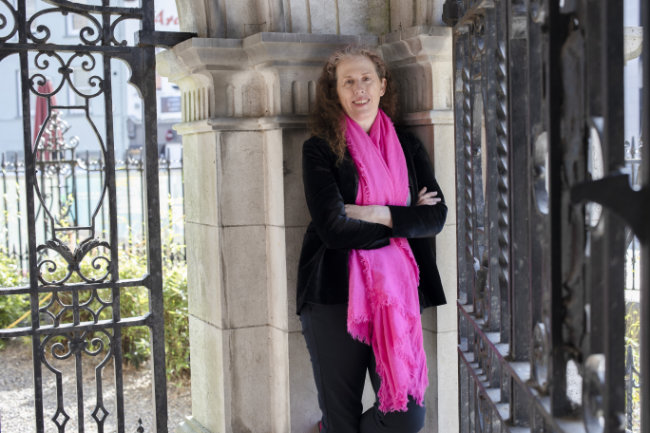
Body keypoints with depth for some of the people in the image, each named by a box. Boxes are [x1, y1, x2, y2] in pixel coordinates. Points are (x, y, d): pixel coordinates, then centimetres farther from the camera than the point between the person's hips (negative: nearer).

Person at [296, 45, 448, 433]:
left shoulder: (408, 146, 12)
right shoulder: (320, 150, 1)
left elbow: (436, 217, 3)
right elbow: (332, 227, -11)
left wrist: (378, 214, -10)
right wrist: (405, 220, -6)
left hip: (396, 293, 3)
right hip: (335, 295, -3)